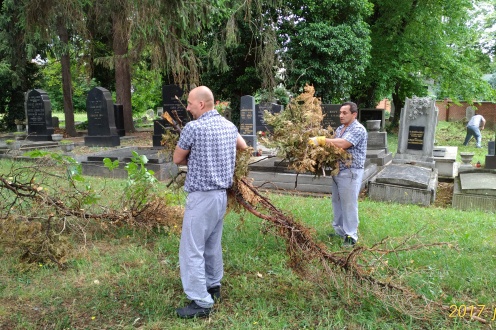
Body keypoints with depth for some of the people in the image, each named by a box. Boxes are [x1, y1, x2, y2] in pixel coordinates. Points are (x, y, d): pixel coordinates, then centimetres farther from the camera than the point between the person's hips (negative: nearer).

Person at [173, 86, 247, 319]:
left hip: (202, 196, -8)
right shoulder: (229, 125, 7)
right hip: (222, 194, 8)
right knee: (212, 244, 20)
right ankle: (213, 286, 34)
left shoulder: (193, 127, -15)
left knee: (192, 249, -1)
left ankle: (201, 303, 3)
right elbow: (243, 146, 27)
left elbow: (177, 160, -3)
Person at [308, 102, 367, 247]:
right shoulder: (340, 128, 15)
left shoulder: (358, 129, -14)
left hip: (350, 172, -9)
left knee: (349, 204, -2)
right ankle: (339, 230, 29)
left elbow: (342, 144, -27)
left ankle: (351, 235, 8)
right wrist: (320, 142, -7)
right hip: (337, 170, 9)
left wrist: (321, 140, -25)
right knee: (337, 202, 16)